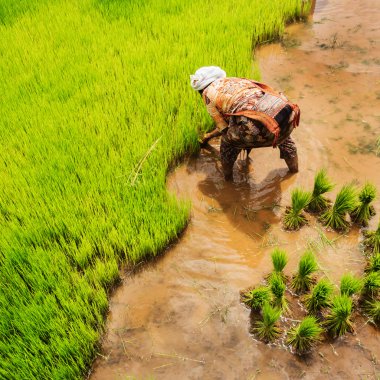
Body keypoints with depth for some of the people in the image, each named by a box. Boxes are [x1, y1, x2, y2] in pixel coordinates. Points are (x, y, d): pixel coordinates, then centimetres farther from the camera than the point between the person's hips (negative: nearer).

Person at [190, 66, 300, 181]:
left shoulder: (208, 93, 15)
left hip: (262, 129, -6)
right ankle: (294, 169, 55)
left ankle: (227, 180, 39)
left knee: (227, 142, 25)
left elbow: (224, 127, 19)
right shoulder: (234, 80, 34)